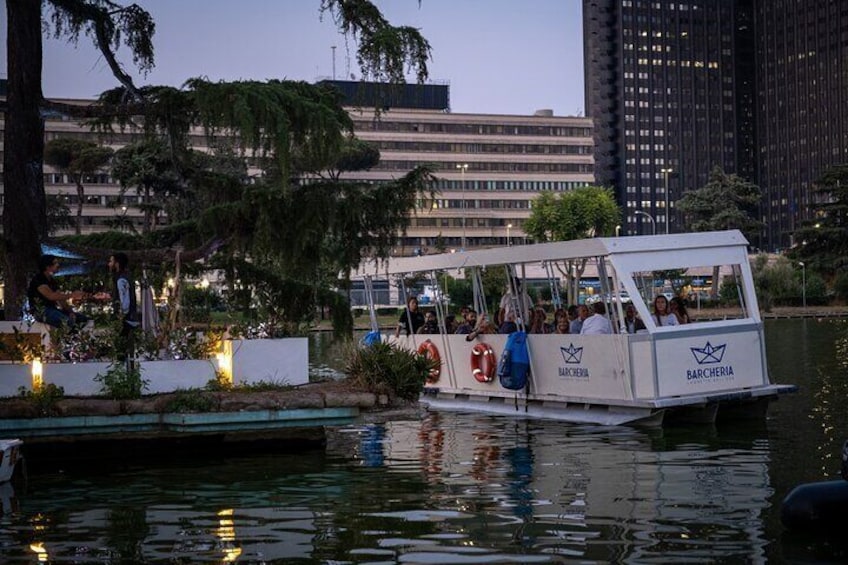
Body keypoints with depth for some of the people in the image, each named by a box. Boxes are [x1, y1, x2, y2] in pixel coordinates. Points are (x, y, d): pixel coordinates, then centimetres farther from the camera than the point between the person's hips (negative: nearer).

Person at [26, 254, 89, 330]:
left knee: (84, 318, -2)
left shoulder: (52, 281, 18)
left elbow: (61, 298, 13)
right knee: (67, 321, -35)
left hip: (53, 309, 9)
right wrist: (72, 295, -25)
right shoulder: (38, 279, -10)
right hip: (41, 311, -9)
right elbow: (51, 296, -24)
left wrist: (70, 312, -4)